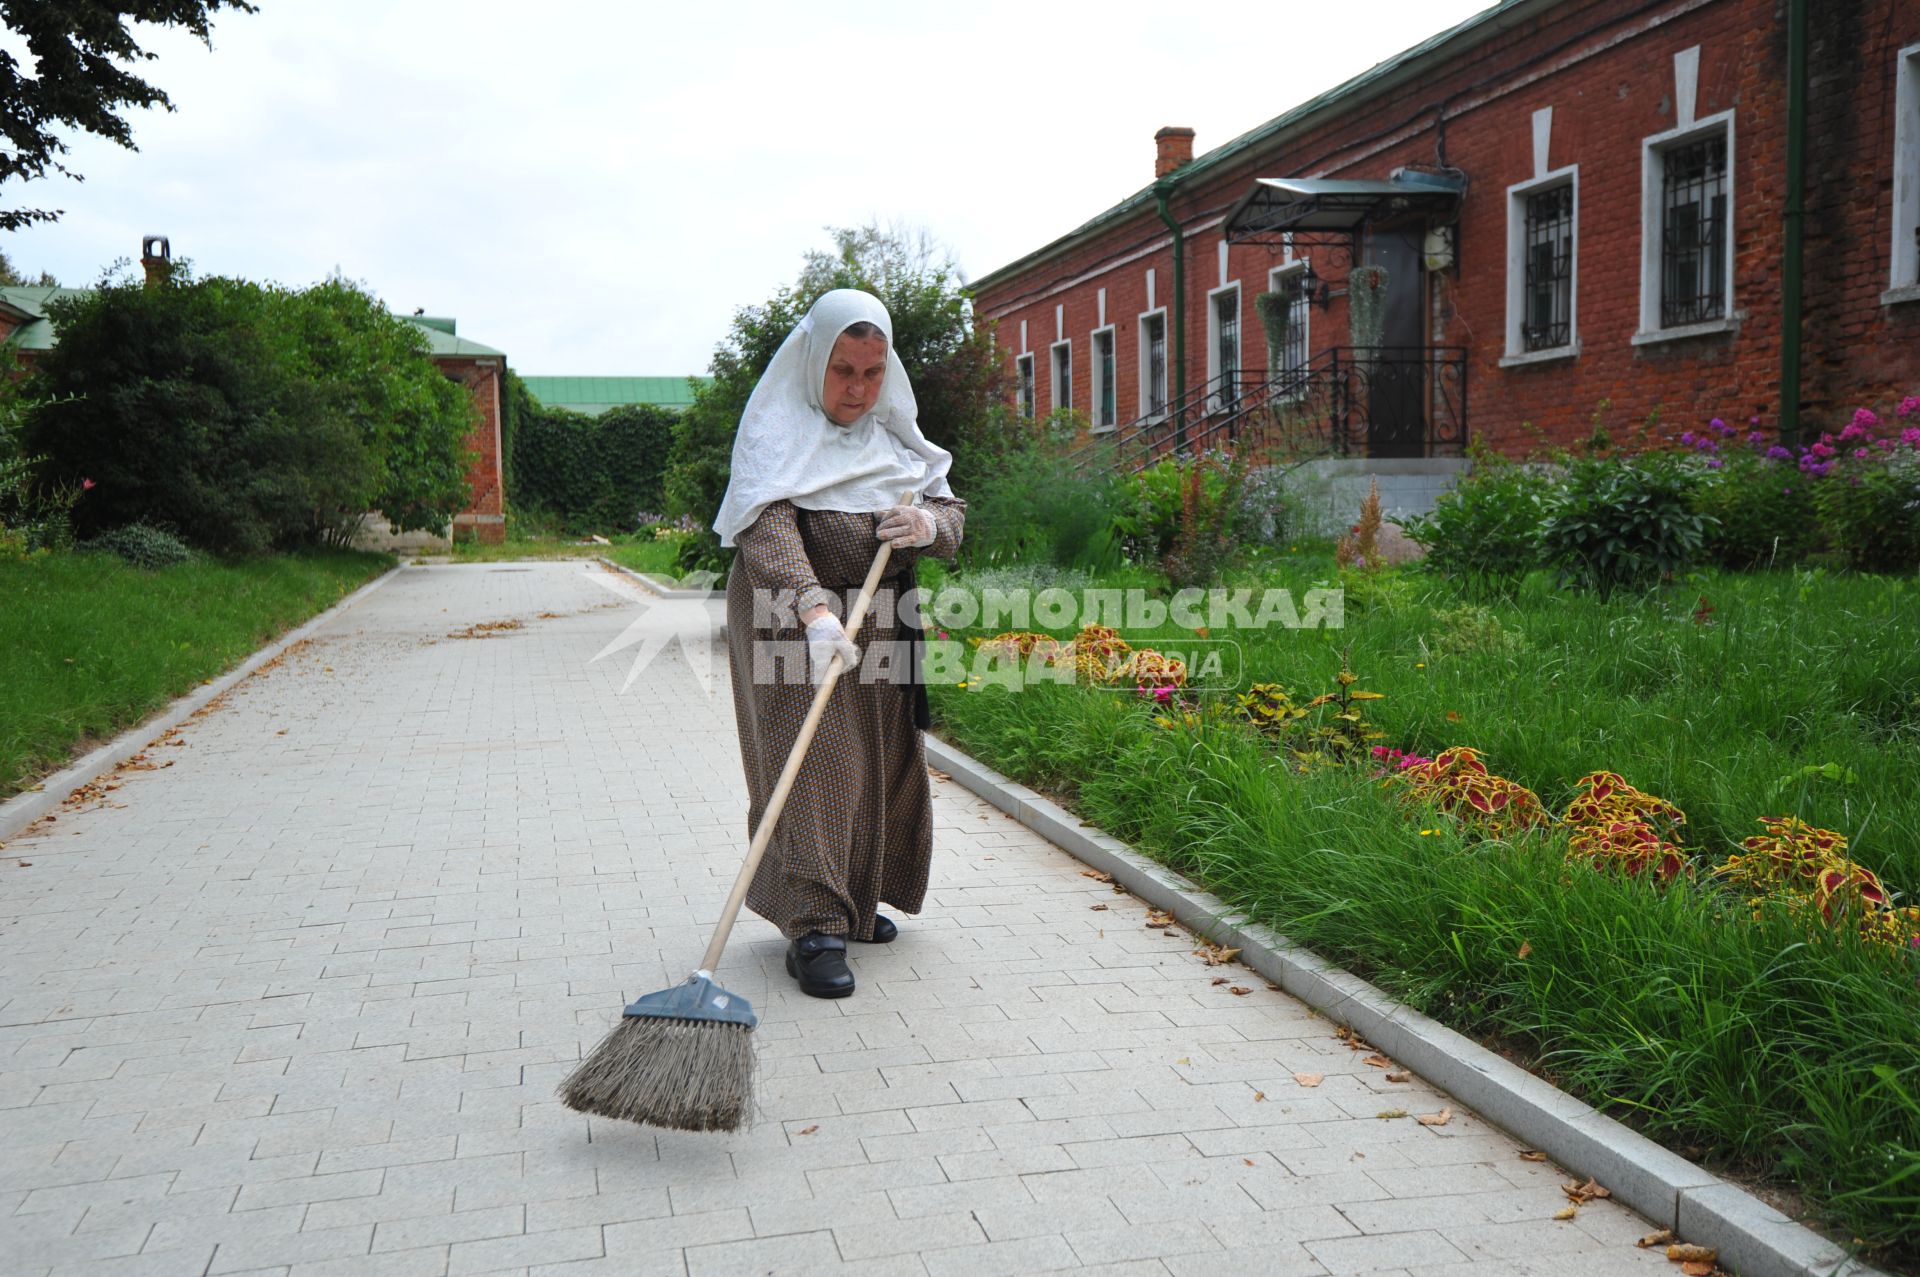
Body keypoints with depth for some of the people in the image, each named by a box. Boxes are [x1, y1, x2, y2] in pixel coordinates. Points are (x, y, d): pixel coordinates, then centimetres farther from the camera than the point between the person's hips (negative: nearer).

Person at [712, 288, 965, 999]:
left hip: (883, 622, 7)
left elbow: (953, 512, 12)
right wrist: (816, 611, -43)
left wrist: (929, 524, -14)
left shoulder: (894, 434, 11)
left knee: (881, 765, 12)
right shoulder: (777, 433, -11)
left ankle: (858, 902, 29)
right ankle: (814, 929, -8)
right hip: (793, 623, -7)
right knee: (813, 763, -12)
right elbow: (767, 532, -27)